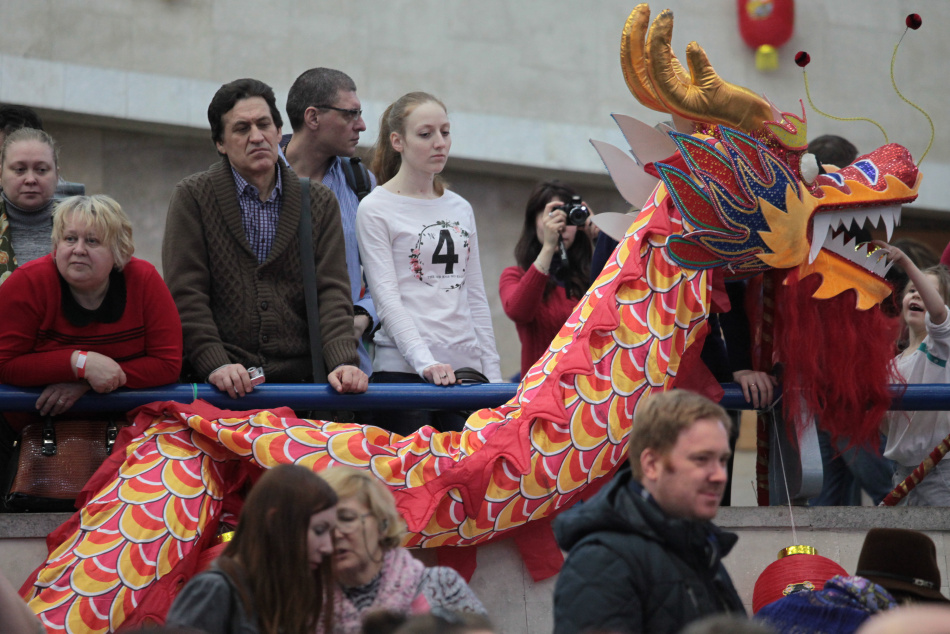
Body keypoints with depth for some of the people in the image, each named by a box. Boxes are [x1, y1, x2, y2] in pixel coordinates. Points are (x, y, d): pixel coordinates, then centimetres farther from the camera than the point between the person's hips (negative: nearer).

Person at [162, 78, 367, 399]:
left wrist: (343, 361, -11)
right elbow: (186, 293, 0)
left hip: (297, 381, 2)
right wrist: (216, 364, -14)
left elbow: (332, 291, 7)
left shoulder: (320, 202, 15)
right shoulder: (192, 197, 7)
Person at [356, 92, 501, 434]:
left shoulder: (460, 209, 18)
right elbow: (387, 298, -9)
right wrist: (425, 362, -21)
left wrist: (493, 373, 10)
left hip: (465, 368, 5)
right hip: (403, 369, -5)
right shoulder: (376, 209, 0)